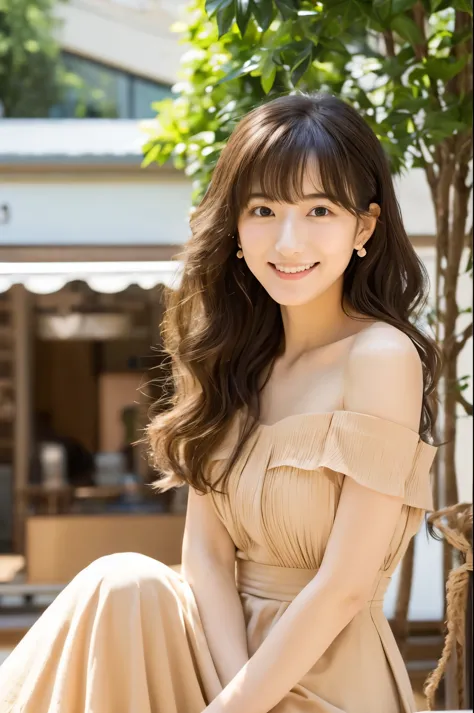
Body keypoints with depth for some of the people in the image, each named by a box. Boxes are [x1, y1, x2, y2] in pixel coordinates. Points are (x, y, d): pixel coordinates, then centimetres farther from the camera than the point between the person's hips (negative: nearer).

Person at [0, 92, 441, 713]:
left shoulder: (381, 357, -15)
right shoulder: (234, 353, 5)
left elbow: (345, 586, -18)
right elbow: (206, 547, -2)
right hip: (232, 648, 6)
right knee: (122, 583, -18)